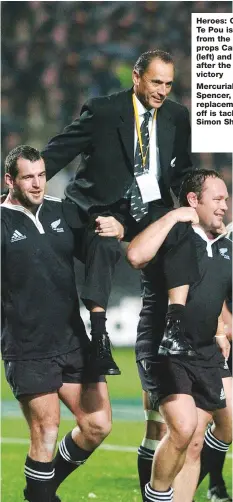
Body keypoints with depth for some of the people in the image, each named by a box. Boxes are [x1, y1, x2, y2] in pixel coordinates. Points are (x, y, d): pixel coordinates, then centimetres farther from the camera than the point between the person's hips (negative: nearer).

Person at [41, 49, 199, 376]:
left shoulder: (177, 117, 6)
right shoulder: (103, 111, -7)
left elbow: (183, 173, 13)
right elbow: (60, 150, -3)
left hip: (152, 209, 4)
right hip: (105, 207, -4)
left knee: (184, 233, -28)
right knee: (104, 244, -36)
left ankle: (174, 328, -34)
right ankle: (99, 338, -37)